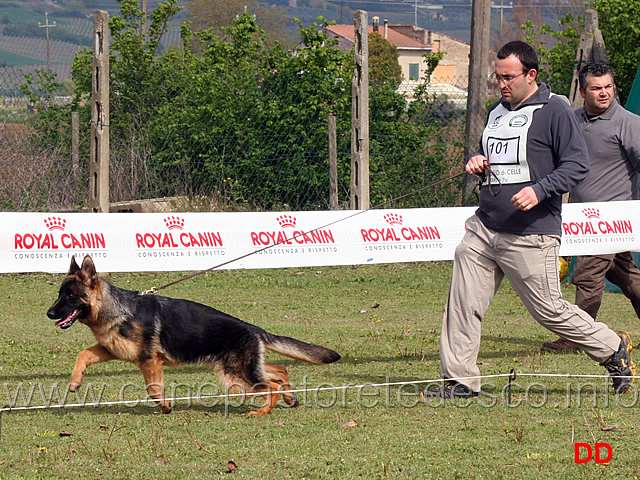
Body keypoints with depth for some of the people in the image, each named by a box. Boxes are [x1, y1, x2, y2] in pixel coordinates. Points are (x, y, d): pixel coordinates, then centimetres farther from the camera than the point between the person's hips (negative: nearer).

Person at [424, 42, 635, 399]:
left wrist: (539, 190, -23)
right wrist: (478, 162, 6)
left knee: (549, 310, 0)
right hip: (484, 228, 7)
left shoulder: (555, 111, -7)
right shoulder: (498, 111, 16)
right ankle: (460, 380, 6)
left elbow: (577, 165, -11)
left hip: (531, 235, -7)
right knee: (463, 304, -1)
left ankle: (613, 349, 19)